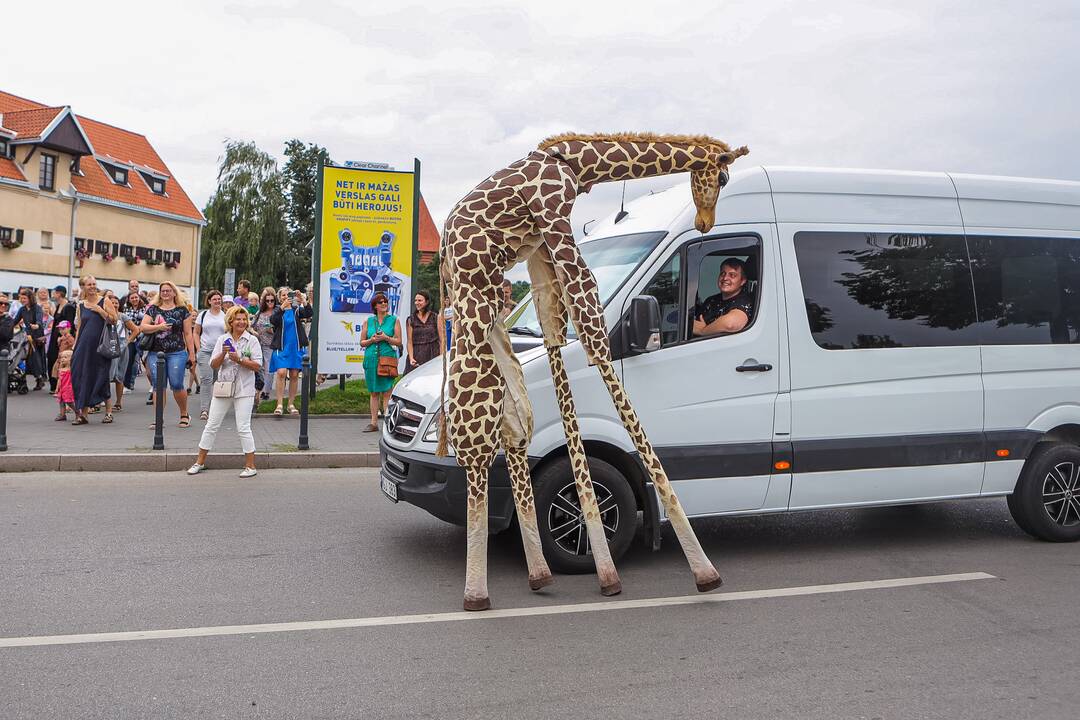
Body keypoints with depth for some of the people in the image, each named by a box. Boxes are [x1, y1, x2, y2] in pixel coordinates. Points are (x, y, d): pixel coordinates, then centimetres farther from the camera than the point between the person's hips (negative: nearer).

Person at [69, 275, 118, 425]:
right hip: (84, 346, 4)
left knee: (101, 379, -1)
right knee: (82, 378, 2)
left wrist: (99, 310, -14)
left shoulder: (104, 301, 1)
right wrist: (75, 348, 10)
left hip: (100, 345, -4)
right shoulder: (80, 305, 11)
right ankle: (82, 414, 8)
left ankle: (108, 412, 11)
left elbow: (114, 320, -6)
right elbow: (79, 328, 14)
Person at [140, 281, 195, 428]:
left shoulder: (182, 310, 6)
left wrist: (192, 353, 1)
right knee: (158, 386, 0)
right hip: (156, 353, 3)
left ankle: (184, 415, 13)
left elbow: (187, 333, 5)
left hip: (177, 352, -2)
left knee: (177, 385, -6)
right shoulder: (153, 309, 11)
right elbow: (142, 327, 2)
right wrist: (159, 326, -13)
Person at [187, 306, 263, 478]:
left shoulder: (252, 340, -2)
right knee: (211, 425, 8)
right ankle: (200, 462, 20)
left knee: (243, 428, -4)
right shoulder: (222, 339, 6)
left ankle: (250, 465, 6)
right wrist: (223, 354, -15)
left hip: (244, 390, -3)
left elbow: (257, 365, -9)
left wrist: (239, 360, -20)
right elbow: (214, 365, 2)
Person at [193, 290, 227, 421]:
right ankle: (204, 409, -12)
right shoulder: (203, 315, 7)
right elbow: (196, 333, 10)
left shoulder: (226, 315, 6)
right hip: (205, 352, -1)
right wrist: (198, 349, -1)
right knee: (206, 379, -10)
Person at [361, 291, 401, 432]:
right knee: (374, 392, 6)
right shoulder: (368, 321, 13)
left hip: (388, 358, -3)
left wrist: (386, 338, -11)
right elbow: (362, 342, 14)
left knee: (386, 392, -7)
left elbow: (399, 341, 3)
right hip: (371, 358, 3)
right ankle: (374, 423, 10)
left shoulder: (394, 320, 6)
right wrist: (371, 340, -5)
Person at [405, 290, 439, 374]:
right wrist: (411, 358, -12)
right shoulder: (410, 320, 8)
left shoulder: (436, 317, 7)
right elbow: (409, 342, 2)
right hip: (416, 356, 0)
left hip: (433, 355, 0)